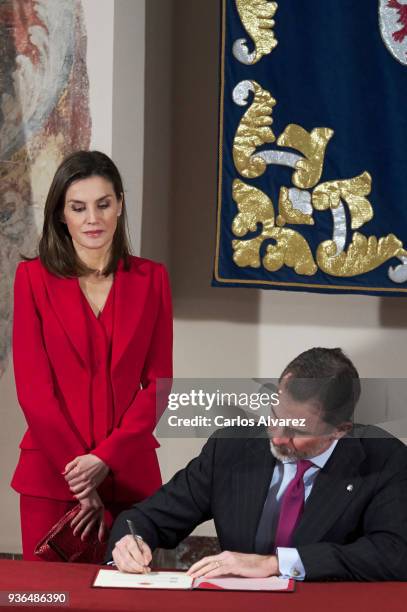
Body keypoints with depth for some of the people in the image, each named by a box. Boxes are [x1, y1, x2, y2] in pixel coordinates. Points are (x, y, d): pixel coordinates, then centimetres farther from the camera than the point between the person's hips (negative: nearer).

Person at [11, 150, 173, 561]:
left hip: (129, 472, 1)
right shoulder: (33, 277, 0)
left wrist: (106, 457, -10)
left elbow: (158, 382, 2)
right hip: (51, 473, -1)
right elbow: (32, 386, -4)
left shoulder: (151, 279, 5)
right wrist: (80, 478, -9)